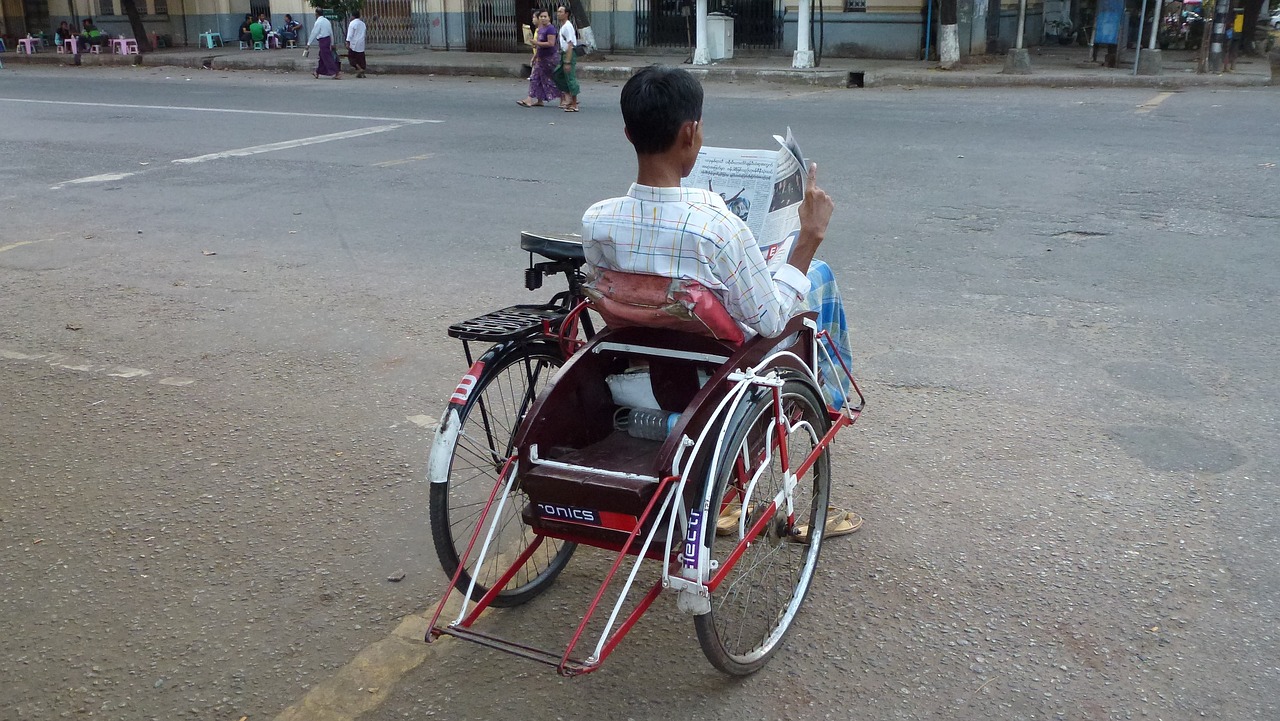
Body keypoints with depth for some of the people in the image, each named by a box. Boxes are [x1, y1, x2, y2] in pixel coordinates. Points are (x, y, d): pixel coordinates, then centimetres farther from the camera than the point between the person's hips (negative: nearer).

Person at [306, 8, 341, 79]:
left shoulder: (318, 22, -13)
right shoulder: (327, 21, 10)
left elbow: (313, 33, -12)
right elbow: (331, 33, 14)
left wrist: (308, 44, -6)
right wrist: (332, 43, 22)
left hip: (322, 41, -8)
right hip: (328, 39, 8)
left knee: (327, 58, -6)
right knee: (322, 57, 17)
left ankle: (337, 72, -12)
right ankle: (317, 73, 28)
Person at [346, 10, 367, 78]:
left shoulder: (352, 23, -9)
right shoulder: (362, 23, 13)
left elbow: (350, 34, -14)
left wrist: (347, 43, -14)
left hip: (354, 44, -6)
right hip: (361, 45, 6)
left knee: (351, 57, 4)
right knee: (361, 58, 7)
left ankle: (359, 68, -11)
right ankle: (362, 73, 6)